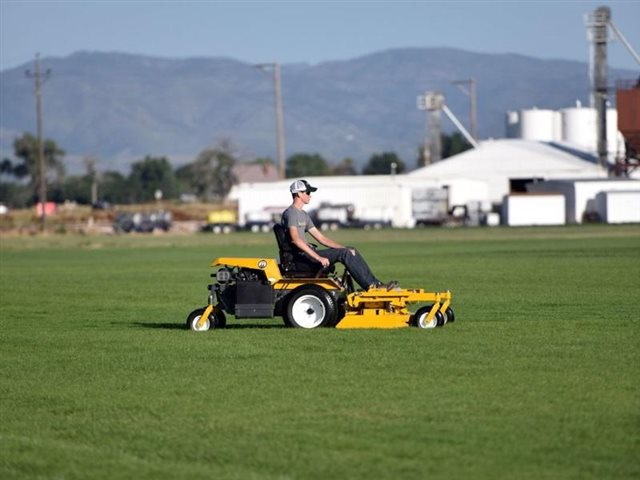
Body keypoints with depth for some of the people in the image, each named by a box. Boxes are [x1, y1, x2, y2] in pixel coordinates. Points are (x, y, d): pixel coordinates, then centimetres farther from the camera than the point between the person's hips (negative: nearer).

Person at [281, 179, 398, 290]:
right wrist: (319, 258, -28)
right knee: (344, 253, -20)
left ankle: (376, 284, -6)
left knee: (352, 252, 1)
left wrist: (345, 249, 8)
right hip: (300, 256, -10)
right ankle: (371, 285, -20)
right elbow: (296, 239, -24)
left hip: (307, 252, 10)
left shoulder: (303, 215, 22)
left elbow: (321, 238, 20)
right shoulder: (291, 213, -10)